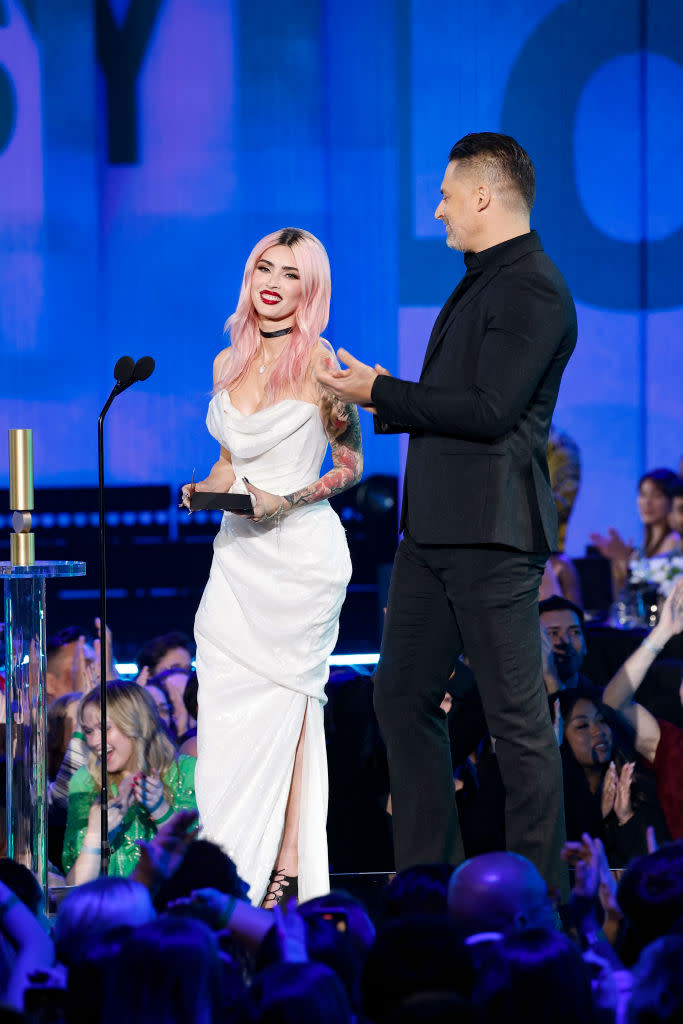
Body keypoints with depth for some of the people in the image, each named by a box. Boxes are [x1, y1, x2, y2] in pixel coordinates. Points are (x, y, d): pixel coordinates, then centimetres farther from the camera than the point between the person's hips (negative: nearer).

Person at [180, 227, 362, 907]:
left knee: (279, 699, -4)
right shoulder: (228, 363, 12)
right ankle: (225, 868, 0)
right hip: (239, 552, 5)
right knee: (222, 705, -2)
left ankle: (285, 866, 1)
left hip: (300, 547, -5)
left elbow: (351, 466, -1)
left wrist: (289, 500, -15)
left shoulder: (318, 361, -6)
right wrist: (204, 489, 2)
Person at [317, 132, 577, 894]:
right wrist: (385, 397, 10)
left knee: (516, 718, -5)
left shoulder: (532, 289, -13)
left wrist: (383, 394, -13)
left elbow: (490, 410, -20)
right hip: (434, 527, 10)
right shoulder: (480, 284, 19)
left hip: (492, 531, -10)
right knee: (402, 699, 12)